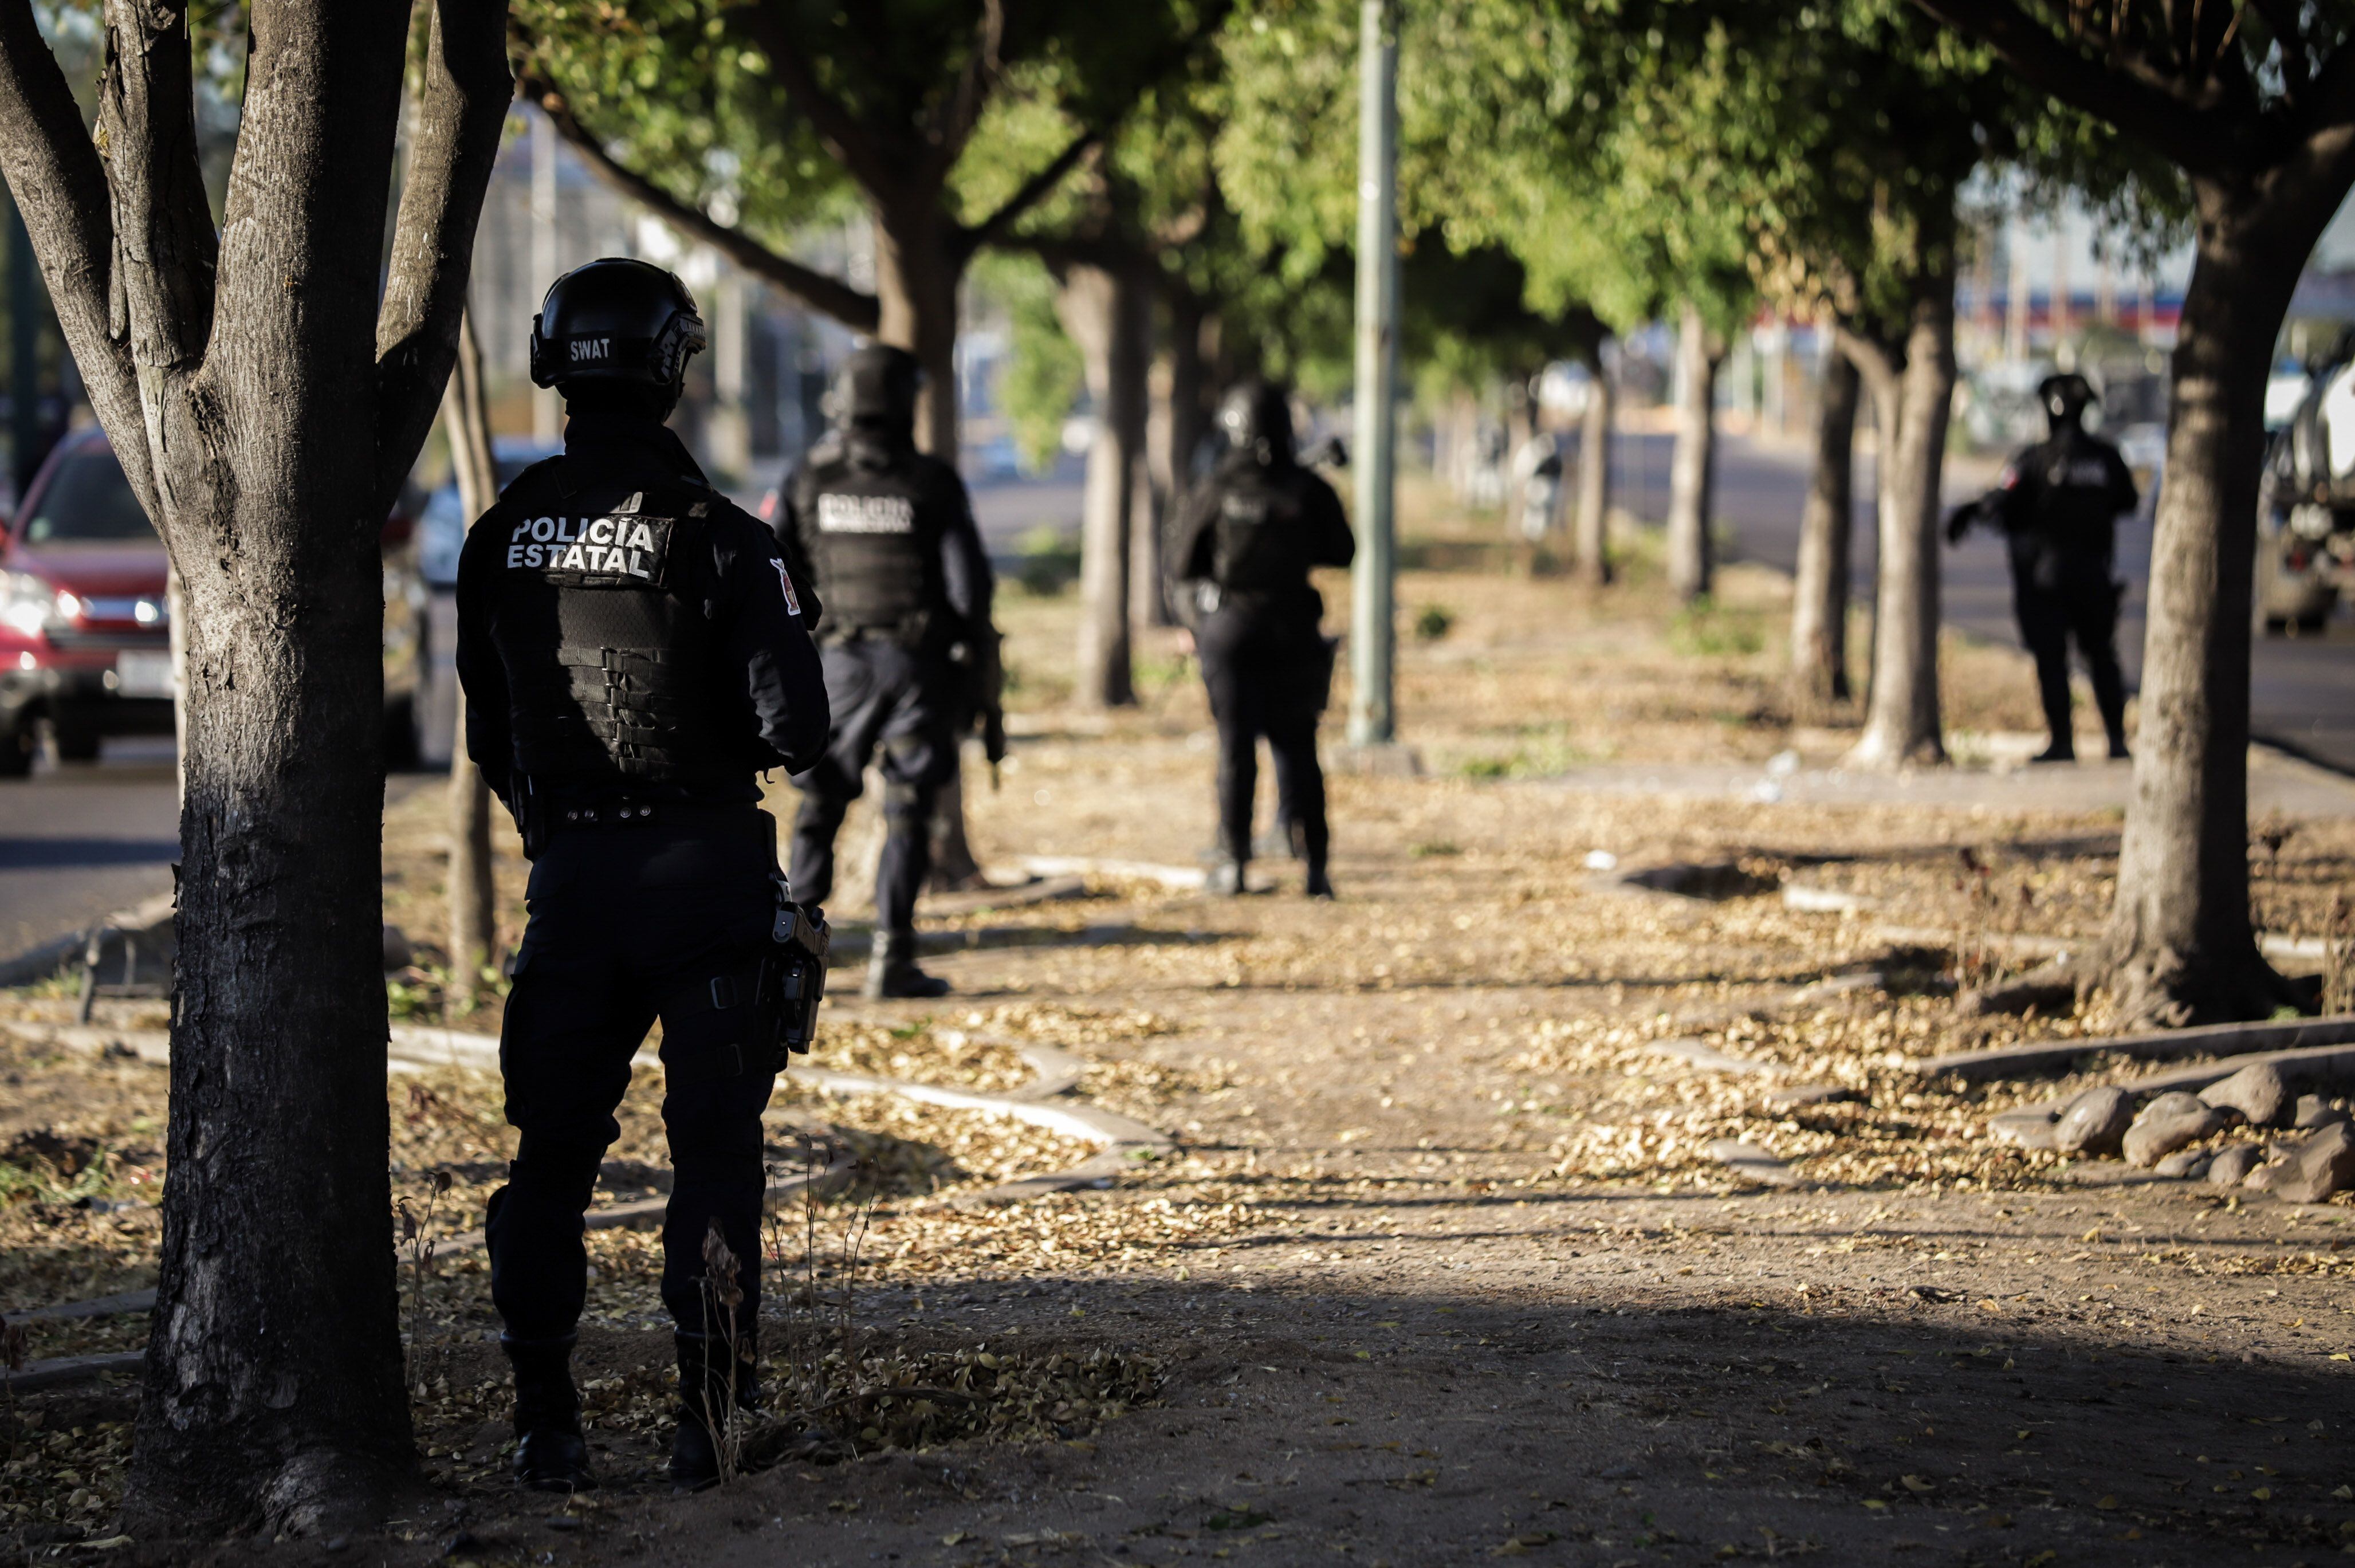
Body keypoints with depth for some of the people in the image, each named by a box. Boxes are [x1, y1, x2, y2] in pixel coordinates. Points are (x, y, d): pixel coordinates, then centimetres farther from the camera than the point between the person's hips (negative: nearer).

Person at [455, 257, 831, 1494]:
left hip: (568, 875, 3)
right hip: (703, 870, -3)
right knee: (714, 1148, 4)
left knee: (552, 1149, 12)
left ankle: (544, 1426, 10)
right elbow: (796, 729, -15)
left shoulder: (503, 536, 1)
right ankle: (708, 1421, 1)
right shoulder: (714, 535, -13)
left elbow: (487, 733, 10)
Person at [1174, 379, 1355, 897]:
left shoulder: (1215, 491, -9)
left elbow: (1185, 563, -2)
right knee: (1298, 751, 7)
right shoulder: (1308, 490, -5)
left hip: (1228, 627, -1)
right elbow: (1342, 552, 6)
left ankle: (1233, 863, 4)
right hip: (1292, 632, 1)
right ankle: (1314, 865, 4)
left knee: (1236, 751, 4)